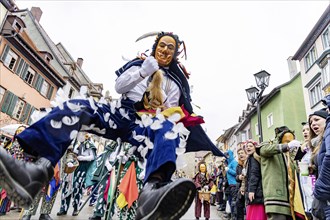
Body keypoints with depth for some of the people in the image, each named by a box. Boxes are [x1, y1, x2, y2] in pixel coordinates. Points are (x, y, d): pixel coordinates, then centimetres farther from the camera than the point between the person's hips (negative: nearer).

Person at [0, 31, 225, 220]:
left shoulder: (177, 82, 20)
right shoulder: (140, 63, 21)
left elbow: (171, 113, 14)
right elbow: (119, 87, 7)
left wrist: (170, 119, -10)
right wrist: (145, 70, -6)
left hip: (147, 124, -1)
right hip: (120, 114, 2)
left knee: (170, 131, -37)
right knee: (75, 107, -24)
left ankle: (153, 189, -68)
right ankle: (38, 171, -46)